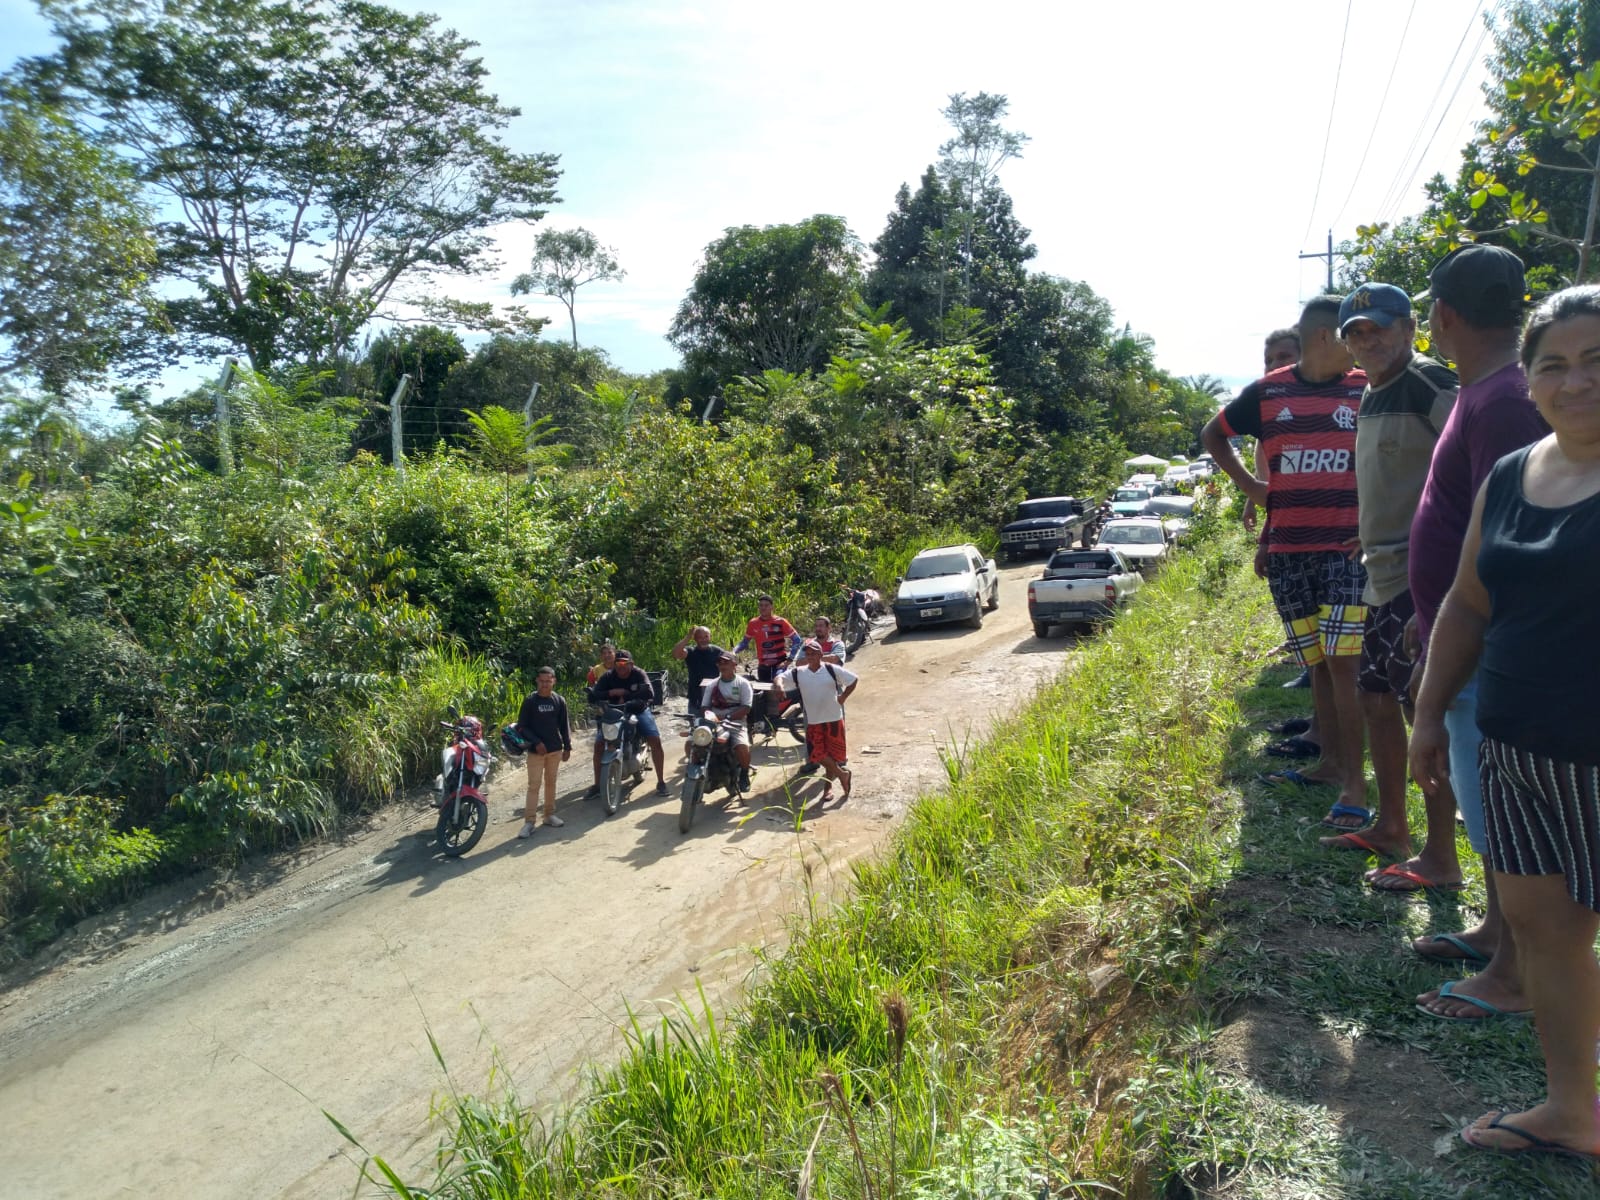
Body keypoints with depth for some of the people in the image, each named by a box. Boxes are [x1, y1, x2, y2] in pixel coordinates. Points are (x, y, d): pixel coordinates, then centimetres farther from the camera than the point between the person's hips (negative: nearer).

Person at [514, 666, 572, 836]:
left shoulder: (559, 701, 2)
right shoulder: (530, 702, -7)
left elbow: (564, 725, 8)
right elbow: (522, 726, -6)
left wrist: (567, 747, 5)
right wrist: (536, 742, -15)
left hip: (555, 750, 3)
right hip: (536, 750, -3)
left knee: (551, 783, 12)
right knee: (534, 785, -3)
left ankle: (549, 814, 24)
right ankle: (529, 821, -2)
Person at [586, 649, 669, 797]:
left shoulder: (639, 674, -12)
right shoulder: (607, 677, -7)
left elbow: (649, 693, -30)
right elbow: (592, 696, -17)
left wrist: (626, 696, -32)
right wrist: (612, 692, -30)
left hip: (638, 711, -2)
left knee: (655, 740, -19)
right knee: (599, 744, -12)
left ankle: (661, 782, -9)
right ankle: (597, 785, 2)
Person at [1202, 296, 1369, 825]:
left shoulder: (1366, 390, 2)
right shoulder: (1267, 393, 5)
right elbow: (1213, 434, 20)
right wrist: (1248, 485, 9)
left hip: (1347, 548, -2)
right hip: (1287, 550, 2)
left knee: (1342, 662, -10)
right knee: (1317, 663, 11)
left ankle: (1355, 782, -5)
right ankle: (1330, 762, 24)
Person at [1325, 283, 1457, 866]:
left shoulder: (1430, 385, -12)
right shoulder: (1371, 396, 16)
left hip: (1421, 579, -10)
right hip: (1383, 578, 10)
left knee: (1426, 710, -5)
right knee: (1376, 699, 15)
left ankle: (1441, 856, 5)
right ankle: (1390, 827, 29)